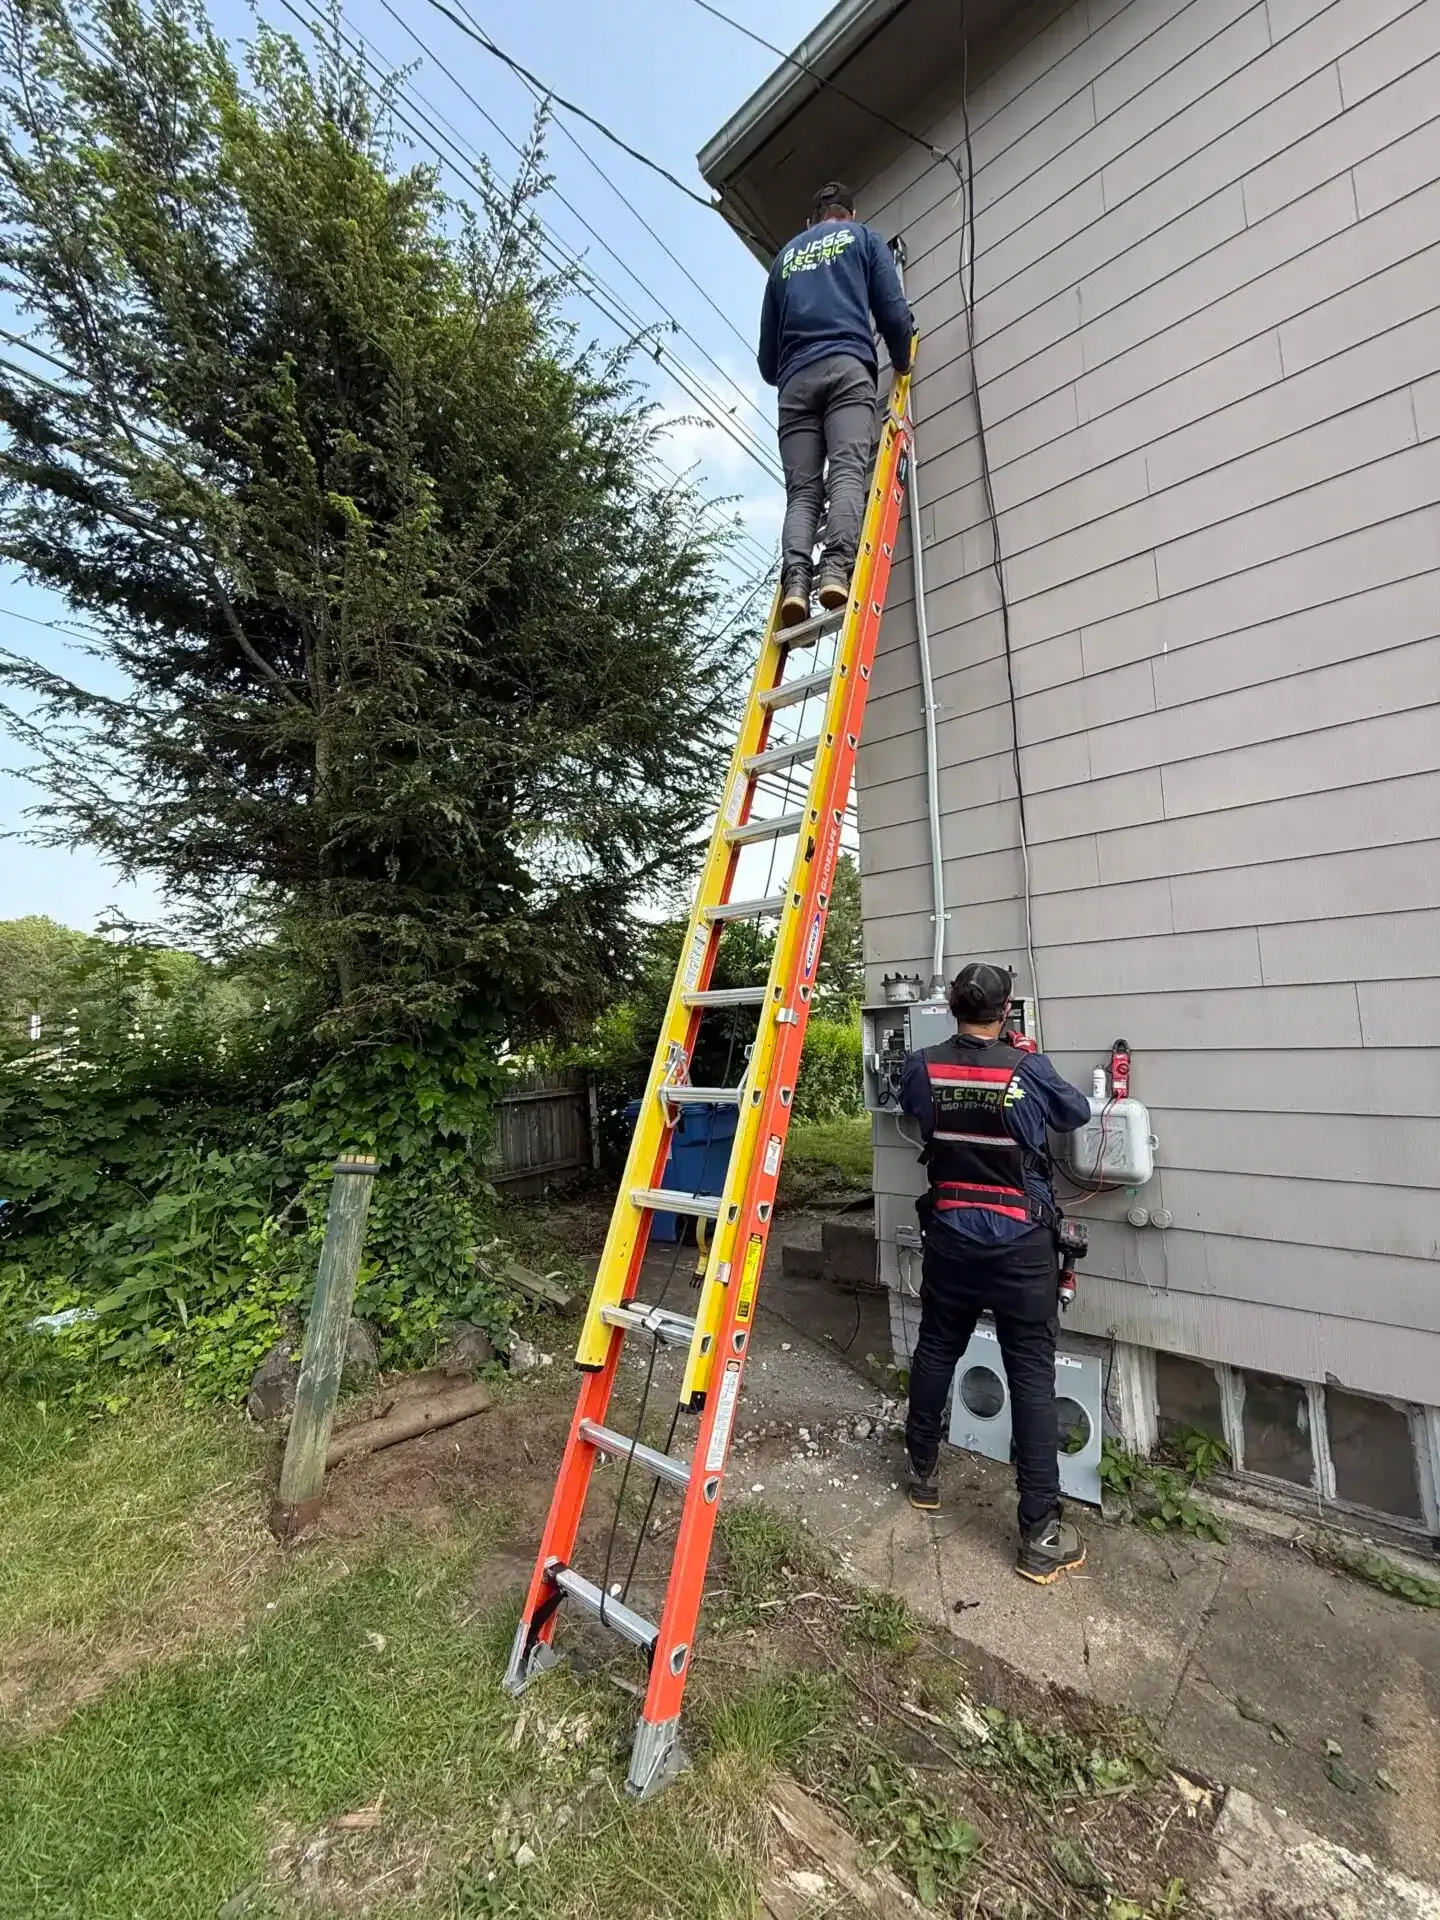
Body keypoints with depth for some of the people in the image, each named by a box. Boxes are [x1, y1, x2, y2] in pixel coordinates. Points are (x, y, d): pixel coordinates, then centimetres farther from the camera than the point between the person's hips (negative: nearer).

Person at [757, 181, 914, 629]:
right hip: (847, 367, -2)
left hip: (796, 379, 3)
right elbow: (893, 312, 11)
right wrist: (902, 362, 27)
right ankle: (836, 569, -43)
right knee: (847, 473, -18)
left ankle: (795, 581, -33)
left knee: (801, 492, -9)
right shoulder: (863, 237, 23)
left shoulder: (785, 256, 32)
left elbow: (767, 352, 27)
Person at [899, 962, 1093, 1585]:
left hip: (950, 1237, 3)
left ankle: (922, 1474, 37)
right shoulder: (1028, 1070, -14)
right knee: (1032, 1377, 5)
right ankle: (1040, 1536, 13)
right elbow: (1078, 1114, 6)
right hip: (1019, 1245, -3)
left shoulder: (923, 1067, -6)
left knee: (934, 1352, 19)